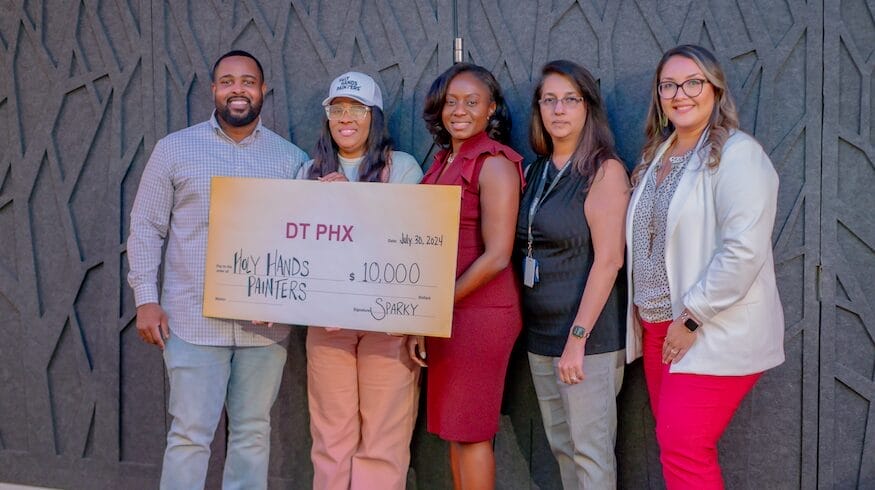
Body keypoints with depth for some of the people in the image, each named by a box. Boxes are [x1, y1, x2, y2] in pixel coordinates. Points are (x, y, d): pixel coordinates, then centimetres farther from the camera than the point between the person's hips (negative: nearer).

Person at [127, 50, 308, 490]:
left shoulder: (291, 158, 7)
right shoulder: (175, 149, 4)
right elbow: (146, 228, 4)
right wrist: (146, 298, -3)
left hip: (266, 322, 2)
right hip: (193, 320, -2)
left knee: (253, 432, 10)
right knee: (190, 434, 1)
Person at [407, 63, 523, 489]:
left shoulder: (494, 163, -11)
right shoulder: (444, 161, 12)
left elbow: (496, 256, -17)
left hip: (480, 310, -8)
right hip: (446, 315, 8)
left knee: (470, 431, 1)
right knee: (455, 428, 13)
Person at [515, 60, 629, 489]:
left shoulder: (604, 170, -8)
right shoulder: (534, 172, 12)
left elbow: (609, 260, -15)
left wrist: (577, 338, -19)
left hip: (588, 336, -7)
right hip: (540, 333, 7)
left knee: (590, 452, -3)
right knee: (561, 446, 13)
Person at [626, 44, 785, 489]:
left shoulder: (737, 154, -12)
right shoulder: (657, 156, 13)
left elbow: (744, 250, -22)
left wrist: (691, 318, -19)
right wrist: (643, 313, 11)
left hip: (714, 334, -8)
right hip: (657, 329, 8)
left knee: (682, 451, -9)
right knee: (673, 445, 11)